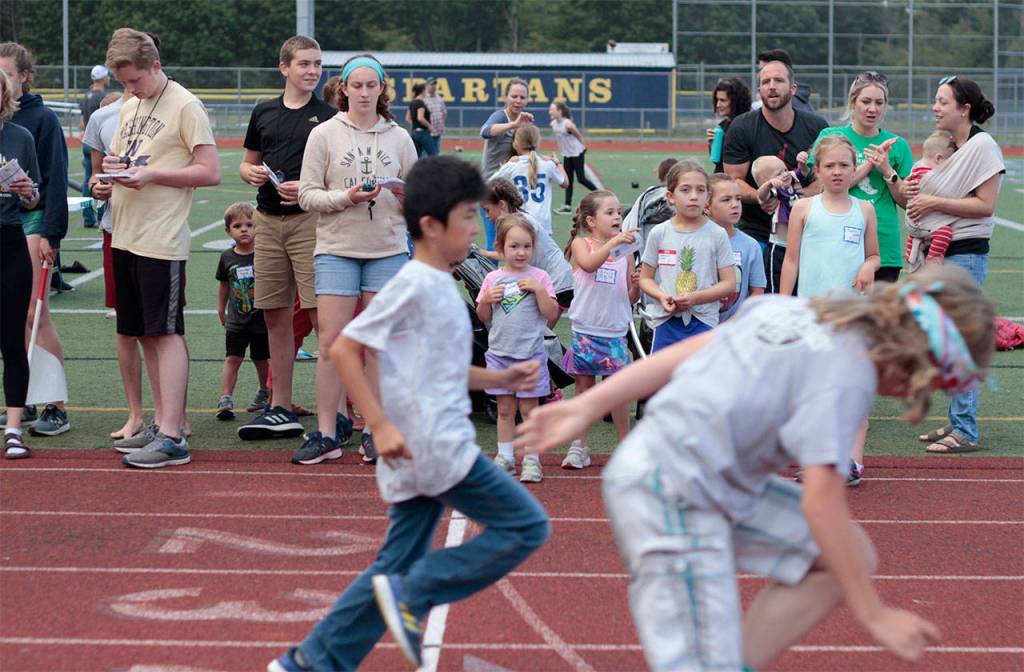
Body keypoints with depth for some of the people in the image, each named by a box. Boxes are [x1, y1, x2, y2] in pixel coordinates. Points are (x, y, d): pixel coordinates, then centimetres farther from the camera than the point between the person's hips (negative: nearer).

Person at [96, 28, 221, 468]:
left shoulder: (185, 107, -8)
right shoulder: (129, 108, 16)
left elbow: (211, 172, -13)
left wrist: (152, 174, -19)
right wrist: (111, 171, 2)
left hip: (162, 241, -8)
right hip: (125, 236, 8)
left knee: (166, 333, -9)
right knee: (146, 335, 11)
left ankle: (171, 438, -10)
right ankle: (165, 422, 18)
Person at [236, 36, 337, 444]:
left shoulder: (329, 116, 0)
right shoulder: (264, 114, 14)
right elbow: (247, 163, 22)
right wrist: (251, 173, 0)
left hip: (310, 219, -5)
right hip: (268, 221, 5)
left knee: (320, 313, -10)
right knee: (275, 316, 8)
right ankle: (280, 409, 16)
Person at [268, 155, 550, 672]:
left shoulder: (441, 286, 16)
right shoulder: (414, 285, -12)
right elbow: (344, 350, -14)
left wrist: (498, 378, 15)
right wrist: (380, 424, -18)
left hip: (430, 453, 9)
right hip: (435, 449, -9)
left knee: (396, 567, 11)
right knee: (525, 526, -7)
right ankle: (413, 594, -6)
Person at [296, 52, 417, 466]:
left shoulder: (399, 138, 9)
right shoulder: (324, 135, 3)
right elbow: (307, 195, 0)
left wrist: (405, 195, -8)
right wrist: (344, 197, -16)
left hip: (388, 250, 2)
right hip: (337, 249, -1)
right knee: (332, 341, -5)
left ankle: (374, 431, 9)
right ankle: (327, 433, 1)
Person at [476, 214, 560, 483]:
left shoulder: (539, 277, -2)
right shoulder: (493, 279, 5)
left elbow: (552, 315, -7)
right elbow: (483, 318, 10)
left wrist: (539, 290, -17)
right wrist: (486, 300, -9)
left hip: (530, 354, -2)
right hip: (499, 352, 2)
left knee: (528, 408, 1)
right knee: (505, 409, 9)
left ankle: (531, 460, 7)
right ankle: (504, 457, 17)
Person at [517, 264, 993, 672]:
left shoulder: (795, 309, 8)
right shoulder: (848, 376, -15)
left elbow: (684, 352, 8)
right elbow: (821, 502, -18)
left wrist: (587, 407, 11)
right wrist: (874, 615, -10)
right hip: (675, 498, -10)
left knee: (854, 556, 9)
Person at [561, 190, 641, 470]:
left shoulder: (625, 252, 6)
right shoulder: (581, 244, -2)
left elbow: (631, 298, 10)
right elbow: (589, 263, -26)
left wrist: (636, 286, -11)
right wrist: (613, 241, -34)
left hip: (615, 332, 1)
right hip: (586, 330, -1)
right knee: (584, 388, 6)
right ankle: (579, 447, 14)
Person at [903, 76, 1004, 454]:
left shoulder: (982, 146, -11)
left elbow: (985, 205, -17)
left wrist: (933, 202, -16)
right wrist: (915, 193, 7)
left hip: (966, 255, -9)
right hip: (938, 252, 9)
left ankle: (965, 432, -4)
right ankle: (957, 423, 18)